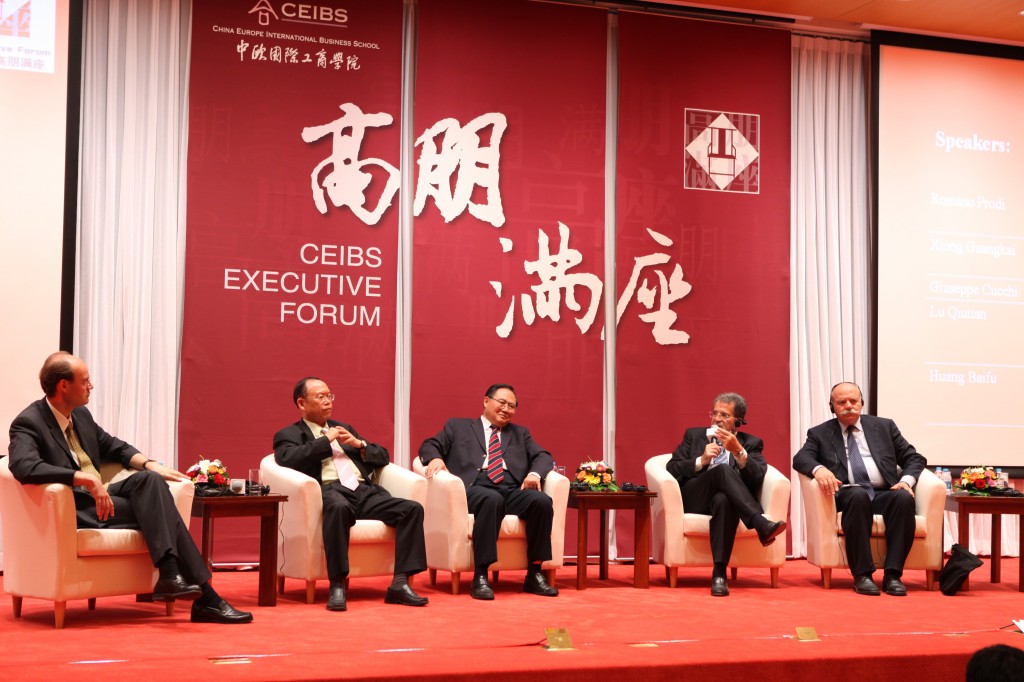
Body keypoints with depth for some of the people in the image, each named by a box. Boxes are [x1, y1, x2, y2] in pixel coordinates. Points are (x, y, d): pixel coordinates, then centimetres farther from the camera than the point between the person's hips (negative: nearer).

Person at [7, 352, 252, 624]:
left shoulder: (80, 414, 14)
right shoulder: (28, 423, -11)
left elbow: (115, 447, 26)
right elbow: (24, 466, -31)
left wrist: (149, 464, 5)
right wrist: (86, 479, -36)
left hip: (98, 497, 7)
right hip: (74, 510, -7)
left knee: (149, 479, -21)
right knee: (155, 507, -22)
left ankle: (169, 575, -27)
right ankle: (204, 598, -24)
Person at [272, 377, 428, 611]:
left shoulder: (343, 428, 31)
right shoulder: (289, 435, 15)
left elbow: (383, 457, 27)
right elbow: (288, 459, -9)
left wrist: (359, 444, 8)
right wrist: (326, 440, -3)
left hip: (364, 491, 6)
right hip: (329, 491, -6)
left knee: (412, 508, -20)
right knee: (338, 507, -42)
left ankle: (400, 583, -24)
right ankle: (337, 585, -37)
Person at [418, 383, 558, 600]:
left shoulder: (520, 433, 30)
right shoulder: (458, 427, 23)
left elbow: (543, 456, 19)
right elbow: (430, 445, 14)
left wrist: (535, 473, -5)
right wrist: (435, 458, -11)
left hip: (513, 490, 4)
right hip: (476, 487, -3)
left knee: (542, 500, -29)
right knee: (492, 500, -39)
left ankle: (534, 574, -19)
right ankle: (480, 576, -36)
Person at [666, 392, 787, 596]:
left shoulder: (751, 443, 18)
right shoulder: (694, 435, 23)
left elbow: (758, 478, 0)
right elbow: (672, 468, 10)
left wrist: (738, 451, -15)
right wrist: (701, 460, -6)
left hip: (724, 498, 0)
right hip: (694, 499, 0)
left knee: (723, 499, -42)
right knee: (723, 469, -33)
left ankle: (719, 573, -45)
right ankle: (761, 525, -48)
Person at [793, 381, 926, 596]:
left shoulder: (884, 426, 19)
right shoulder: (820, 433, 16)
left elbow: (914, 458, 17)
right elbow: (800, 458, 0)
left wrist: (907, 480, -4)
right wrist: (818, 469, -23)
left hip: (885, 493, 2)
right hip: (848, 494, -2)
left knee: (904, 498, -32)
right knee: (858, 496, -37)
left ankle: (892, 575, -30)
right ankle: (862, 575, -33)